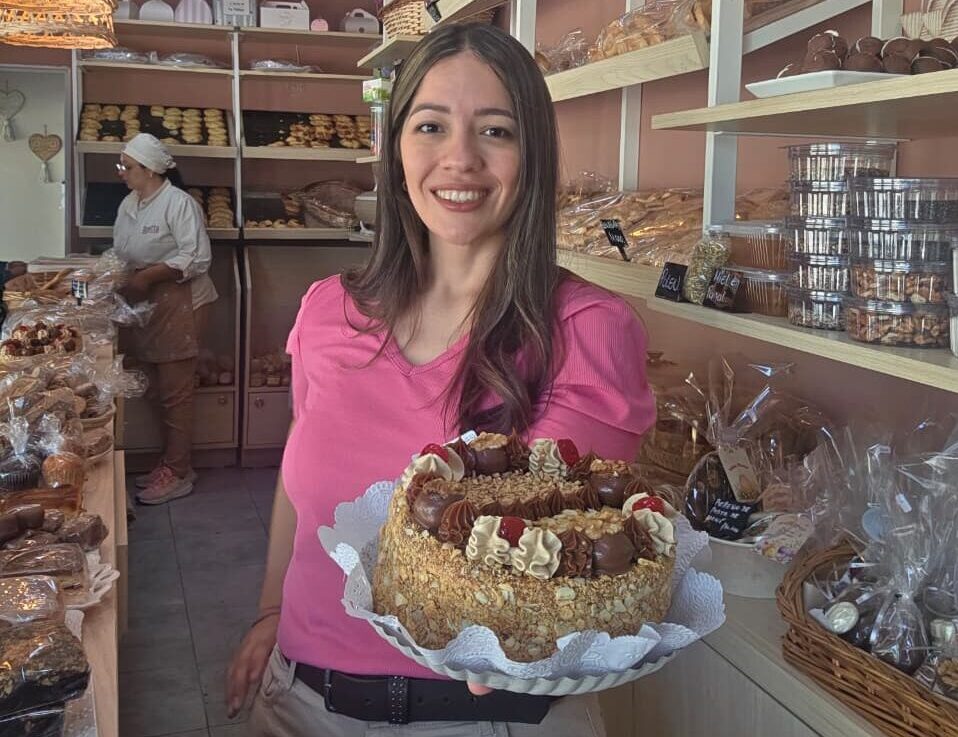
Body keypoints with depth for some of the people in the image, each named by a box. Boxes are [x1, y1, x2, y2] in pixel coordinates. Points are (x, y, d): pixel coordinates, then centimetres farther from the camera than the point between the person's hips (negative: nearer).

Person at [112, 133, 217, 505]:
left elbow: (197, 259, -20)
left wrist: (148, 276, -23)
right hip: (146, 306, 8)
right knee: (162, 391, 14)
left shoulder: (179, 203, -15)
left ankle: (177, 473, 8)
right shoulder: (129, 204, 11)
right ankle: (173, 463, 26)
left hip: (179, 305, -8)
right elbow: (121, 252, 20)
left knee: (175, 393, -2)